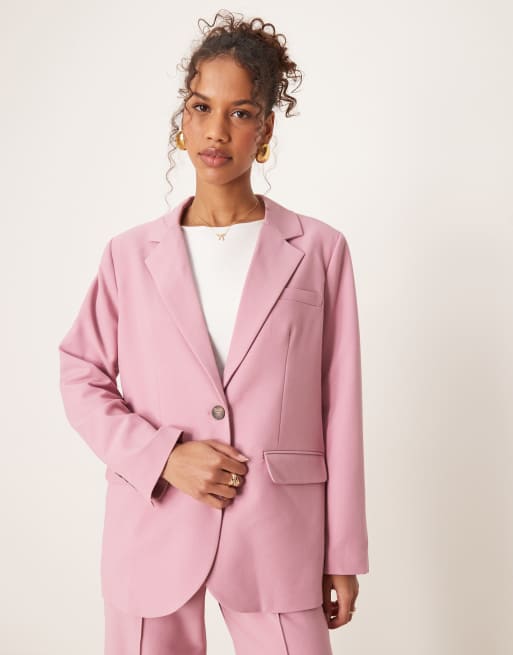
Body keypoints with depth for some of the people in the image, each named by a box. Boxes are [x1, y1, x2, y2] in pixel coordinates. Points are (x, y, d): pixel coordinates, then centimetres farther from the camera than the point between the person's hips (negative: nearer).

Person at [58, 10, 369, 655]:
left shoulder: (319, 250, 2)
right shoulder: (131, 253, 5)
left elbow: (340, 411, 2)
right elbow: (82, 379, 7)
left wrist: (343, 556, 2)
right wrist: (164, 457, -9)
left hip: (278, 535, -1)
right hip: (154, 528, 1)